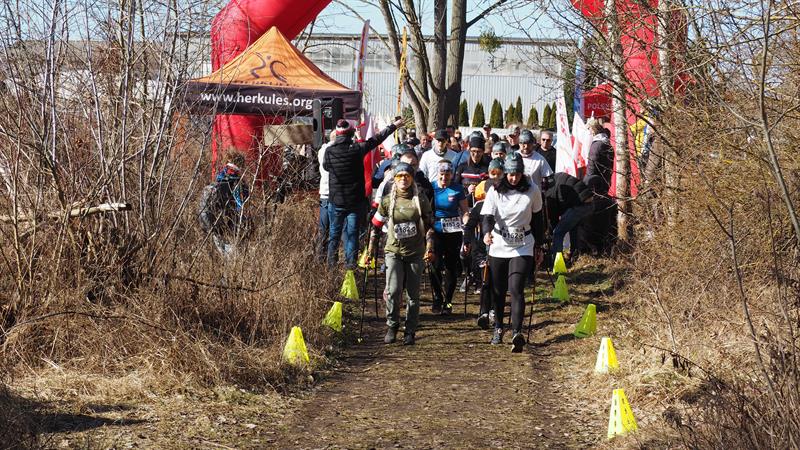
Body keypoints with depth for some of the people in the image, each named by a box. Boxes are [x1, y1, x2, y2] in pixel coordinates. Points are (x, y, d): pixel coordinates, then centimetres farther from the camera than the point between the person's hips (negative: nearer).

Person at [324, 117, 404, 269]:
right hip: (355, 200, -1)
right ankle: (350, 262, 4)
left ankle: (331, 263, 13)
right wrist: (394, 125, 13)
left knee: (334, 233, 11)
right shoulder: (357, 149, -12)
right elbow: (377, 138, 0)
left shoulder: (329, 151, -8)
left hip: (335, 200, 1)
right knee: (352, 232, 6)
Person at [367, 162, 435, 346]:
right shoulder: (388, 201, 2)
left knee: (413, 294, 3)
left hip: (415, 253, 0)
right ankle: (392, 326, 4)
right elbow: (376, 226, 10)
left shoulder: (421, 200, 1)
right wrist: (370, 249, 6)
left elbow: (429, 225, 6)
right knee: (393, 290, -15)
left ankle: (410, 332, 14)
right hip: (393, 251, 0)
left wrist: (429, 248, -3)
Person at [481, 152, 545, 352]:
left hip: (523, 247, -2)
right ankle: (498, 327, 32)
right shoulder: (495, 191, -4)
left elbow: (537, 219, 8)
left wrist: (538, 247, 13)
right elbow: (487, 216, -13)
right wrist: (487, 232, -35)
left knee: (516, 289, -16)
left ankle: (517, 333, -25)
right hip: (498, 247, 2)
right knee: (498, 291, 12)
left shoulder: (532, 191, -3)